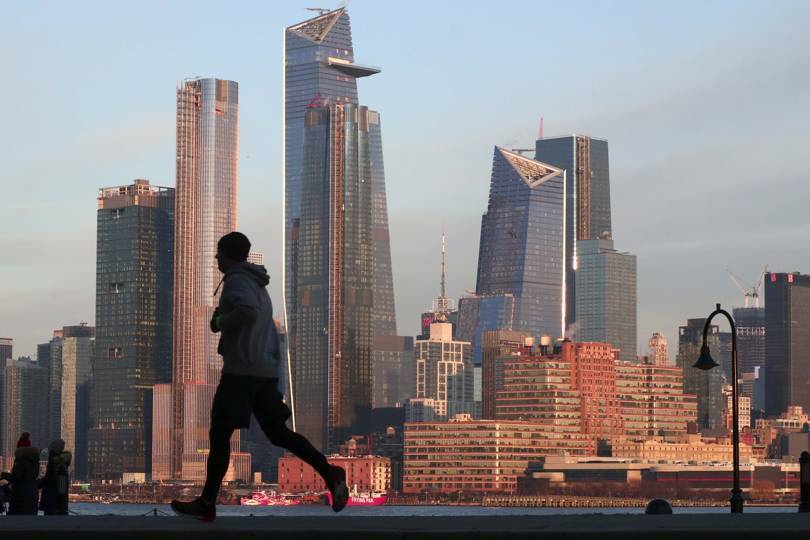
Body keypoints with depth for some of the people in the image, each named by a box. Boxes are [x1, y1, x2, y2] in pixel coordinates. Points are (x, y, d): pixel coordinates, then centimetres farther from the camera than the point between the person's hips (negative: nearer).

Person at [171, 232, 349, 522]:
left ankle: (207, 504, 4)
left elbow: (248, 312, -27)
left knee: (220, 435, 0)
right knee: (278, 432, 9)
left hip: (241, 369, -9)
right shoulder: (258, 285, 21)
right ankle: (329, 473, -7)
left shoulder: (237, 280, -9)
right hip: (266, 370, 9)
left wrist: (220, 322, -11)